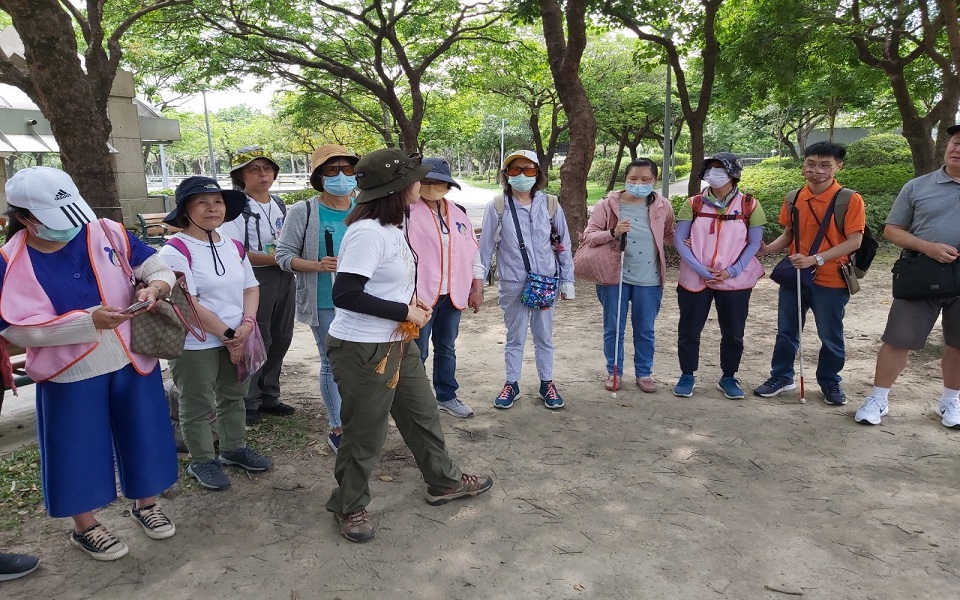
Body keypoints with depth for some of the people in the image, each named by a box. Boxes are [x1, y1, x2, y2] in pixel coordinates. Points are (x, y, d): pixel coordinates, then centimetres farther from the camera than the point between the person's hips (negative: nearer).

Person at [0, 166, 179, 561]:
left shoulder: (105, 232, -7)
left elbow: (160, 268, 0)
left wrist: (153, 287, -24)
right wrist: (90, 320, -28)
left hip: (133, 360, 3)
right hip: (71, 373, -2)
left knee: (142, 434, 15)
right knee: (79, 449, 10)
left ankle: (145, 505, 39)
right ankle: (85, 528, 34)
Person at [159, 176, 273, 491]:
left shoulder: (234, 247, 6)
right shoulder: (175, 251, -16)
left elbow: (250, 287, 8)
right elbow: (187, 303, -20)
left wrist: (246, 324, -10)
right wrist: (227, 334, -16)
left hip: (238, 339, 7)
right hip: (195, 345, -6)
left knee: (233, 397, 20)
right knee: (198, 407, 9)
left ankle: (234, 448, 38)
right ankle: (202, 461, 26)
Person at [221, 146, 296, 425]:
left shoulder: (279, 204, 12)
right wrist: (275, 259, -18)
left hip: (284, 278, 7)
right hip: (255, 280, -7)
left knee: (280, 339, 14)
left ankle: (268, 396, 29)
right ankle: (249, 402, 14)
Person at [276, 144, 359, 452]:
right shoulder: (304, 212, -8)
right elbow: (284, 255, -6)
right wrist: (317, 266, -21)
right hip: (325, 304, -3)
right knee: (332, 364, 7)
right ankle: (336, 428, 23)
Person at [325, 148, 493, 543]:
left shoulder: (391, 228, 8)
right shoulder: (367, 232, -22)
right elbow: (345, 295, -28)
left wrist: (412, 307, 2)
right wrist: (406, 311, -20)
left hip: (399, 343, 9)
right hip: (363, 350, -9)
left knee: (423, 415, 21)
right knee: (365, 434, 7)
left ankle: (444, 482, 41)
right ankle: (350, 507, 29)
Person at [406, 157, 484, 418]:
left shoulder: (459, 214, 9)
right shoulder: (409, 214, -9)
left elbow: (473, 252, 12)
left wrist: (477, 288, 8)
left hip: (453, 294, 6)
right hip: (421, 295, -5)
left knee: (446, 348, 18)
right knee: (417, 352, 4)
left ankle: (446, 397, 33)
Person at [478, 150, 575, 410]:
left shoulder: (550, 205, 0)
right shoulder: (497, 207, -5)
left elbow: (564, 245, 5)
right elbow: (486, 246, 0)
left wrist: (567, 279, 5)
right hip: (513, 284, -1)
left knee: (544, 336, 14)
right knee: (515, 337, 12)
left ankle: (547, 384, 28)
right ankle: (511, 384, 27)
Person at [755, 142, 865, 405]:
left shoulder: (849, 200, -11)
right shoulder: (794, 198, 3)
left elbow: (854, 241, -14)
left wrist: (816, 259, -22)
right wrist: (767, 248, -7)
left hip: (830, 281, -3)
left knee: (830, 335, 10)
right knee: (786, 331, 12)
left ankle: (830, 382, 29)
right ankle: (781, 377, 28)